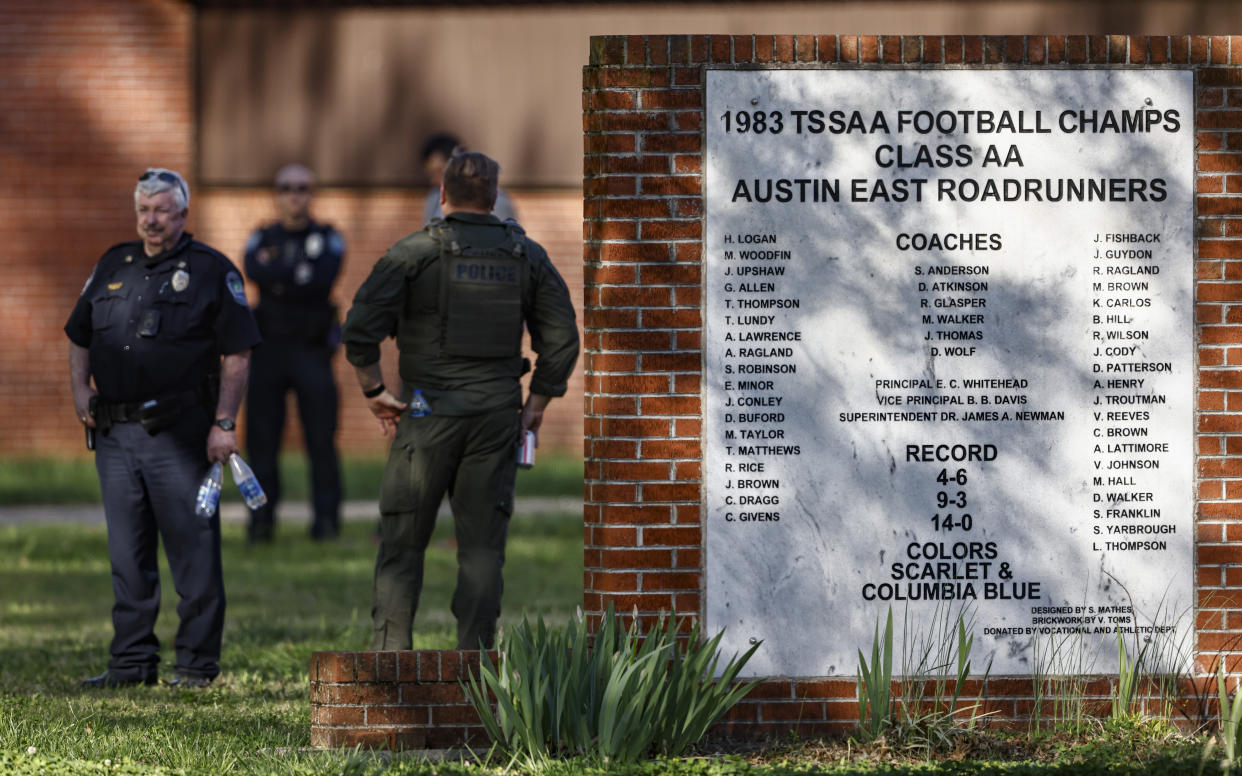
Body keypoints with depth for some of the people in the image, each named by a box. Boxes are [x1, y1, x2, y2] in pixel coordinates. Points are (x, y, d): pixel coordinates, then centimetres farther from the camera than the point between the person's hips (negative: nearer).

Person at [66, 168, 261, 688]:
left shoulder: (212, 270, 0)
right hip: (115, 431, 5)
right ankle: (132, 661, 14)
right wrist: (80, 388, 7)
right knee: (127, 555, 8)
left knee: (193, 551, -5)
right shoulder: (113, 267, 15)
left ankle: (197, 663, 1)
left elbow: (238, 353, -3)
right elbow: (79, 337, 24)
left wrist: (224, 423, -10)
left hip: (180, 434, -5)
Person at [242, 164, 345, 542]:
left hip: (312, 351, -2)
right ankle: (261, 520, 5)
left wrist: (278, 275, -10)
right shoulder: (263, 239, 11)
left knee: (321, 439, -6)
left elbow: (324, 279, -15)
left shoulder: (327, 240, 5)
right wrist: (300, 274, -14)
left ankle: (326, 520, -2)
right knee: (262, 439, 0)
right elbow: (255, 271, -11)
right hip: (268, 349, 2)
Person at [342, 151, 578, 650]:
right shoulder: (526, 256, 7)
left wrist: (375, 392, 0)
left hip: (428, 419, -2)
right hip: (497, 419, 2)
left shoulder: (415, 252, -4)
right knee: (482, 547, 5)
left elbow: (360, 328, -11)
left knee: (402, 542, 5)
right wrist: (536, 406, 12)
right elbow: (562, 339, 5)